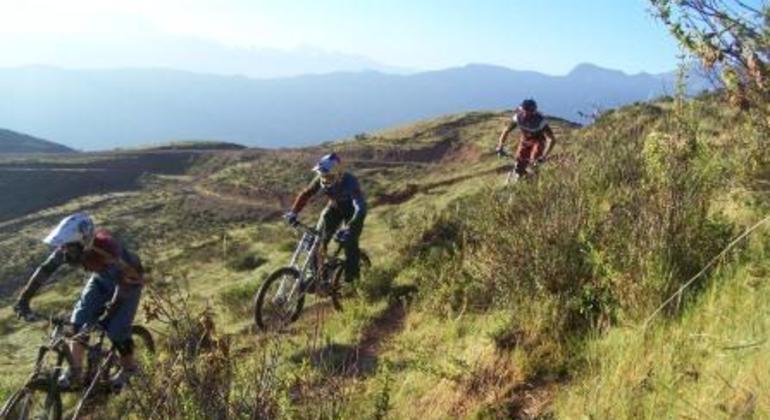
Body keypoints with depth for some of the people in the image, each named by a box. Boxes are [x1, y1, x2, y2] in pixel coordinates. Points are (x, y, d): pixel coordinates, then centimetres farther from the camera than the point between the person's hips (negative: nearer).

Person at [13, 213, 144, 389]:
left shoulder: (108, 250, -41)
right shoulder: (68, 248, -24)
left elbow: (125, 284, -35)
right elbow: (45, 270, -16)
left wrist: (109, 313, -34)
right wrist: (23, 300, -17)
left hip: (128, 280, -6)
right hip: (102, 278, 6)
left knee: (116, 329, -9)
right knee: (80, 319, -5)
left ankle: (128, 368, 17)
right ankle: (75, 372, 8)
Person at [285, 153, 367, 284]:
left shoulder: (350, 182, -38)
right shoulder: (321, 179, -24)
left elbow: (361, 208, -45)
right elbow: (306, 194, -14)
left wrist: (349, 229, -57)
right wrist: (293, 212, -26)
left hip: (352, 210, -4)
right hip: (334, 208, 4)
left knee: (349, 241, -17)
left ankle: (352, 275, 4)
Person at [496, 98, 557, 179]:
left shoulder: (540, 121, -38)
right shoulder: (518, 117, -27)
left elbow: (552, 139, -38)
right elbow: (506, 131, -15)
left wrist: (544, 156, -46)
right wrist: (499, 147, -26)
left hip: (539, 141, -3)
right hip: (525, 139, 3)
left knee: (533, 161, -24)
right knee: (519, 163, -6)